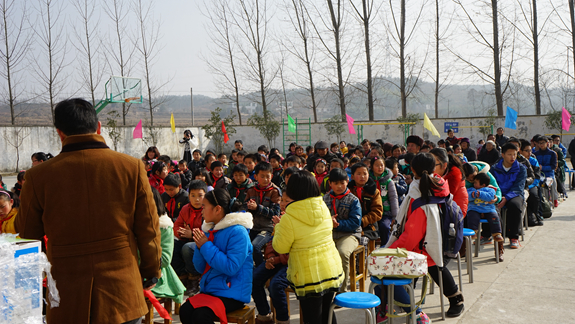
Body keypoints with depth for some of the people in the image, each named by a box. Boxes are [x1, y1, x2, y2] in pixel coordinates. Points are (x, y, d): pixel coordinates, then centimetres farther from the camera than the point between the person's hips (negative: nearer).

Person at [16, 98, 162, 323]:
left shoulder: (39, 176, -8)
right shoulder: (132, 167, -7)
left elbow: (26, 234, 4)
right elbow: (149, 229, -1)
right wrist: (151, 272, 13)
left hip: (66, 303, 0)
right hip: (122, 293, 0)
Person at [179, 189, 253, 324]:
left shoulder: (238, 232, -14)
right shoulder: (209, 230, 10)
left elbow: (231, 267, -23)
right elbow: (200, 268, 13)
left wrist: (206, 246, -17)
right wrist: (199, 247, -6)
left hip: (232, 293, -7)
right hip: (210, 289, 7)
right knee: (185, 310, -20)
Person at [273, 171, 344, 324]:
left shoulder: (289, 219, -19)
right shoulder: (324, 208, -2)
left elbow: (280, 247, -8)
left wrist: (278, 227, 9)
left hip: (309, 276, -5)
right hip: (332, 270, 5)